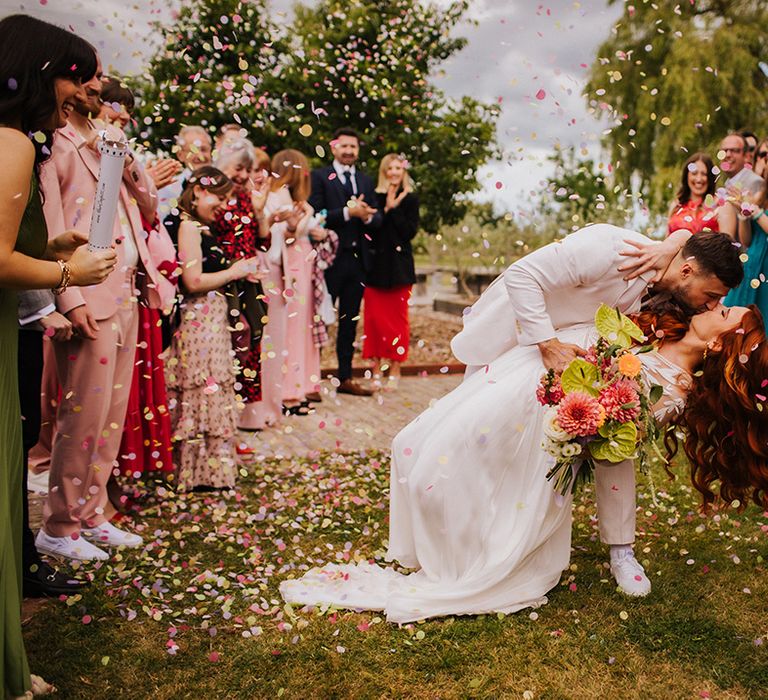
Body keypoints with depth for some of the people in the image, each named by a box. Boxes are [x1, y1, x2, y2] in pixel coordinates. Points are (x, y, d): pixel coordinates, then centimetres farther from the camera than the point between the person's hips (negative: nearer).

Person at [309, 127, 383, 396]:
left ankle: (345, 377, 18)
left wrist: (368, 216, -11)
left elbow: (377, 219, 10)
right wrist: (348, 212, -18)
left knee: (350, 320, 10)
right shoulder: (319, 177, -1)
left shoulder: (365, 180, 16)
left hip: (357, 259, 6)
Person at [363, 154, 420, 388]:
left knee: (397, 318, 1)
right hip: (375, 265, 1)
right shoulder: (375, 197, 8)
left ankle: (395, 370, 7)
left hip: (398, 266, -1)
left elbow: (410, 231, -6)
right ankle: (377, 368, 8)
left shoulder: (409, 199, 6)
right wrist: (386, 208, -11)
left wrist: (393, 208, -8)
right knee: (374, 317, 0)